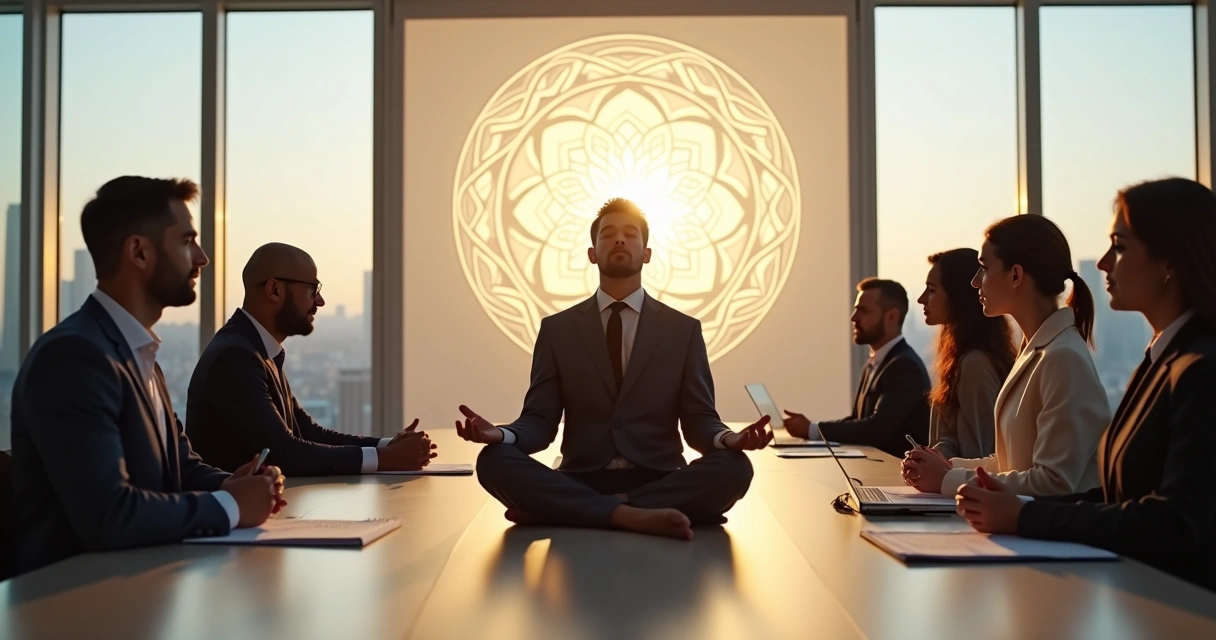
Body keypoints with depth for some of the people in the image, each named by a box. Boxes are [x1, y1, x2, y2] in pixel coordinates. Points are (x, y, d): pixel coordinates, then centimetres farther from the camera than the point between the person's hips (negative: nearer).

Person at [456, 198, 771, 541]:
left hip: (659, 482, 1)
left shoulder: (684, 329, 10)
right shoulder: (557, 329, 10)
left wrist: (726, 438, -18)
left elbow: (699, 421, 6)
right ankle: (632, 516, -30)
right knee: (494, 461, -27)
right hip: (579, 482, -1)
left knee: (733, 467, -30)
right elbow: (540, 420, 5)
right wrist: (502, 434, -18)